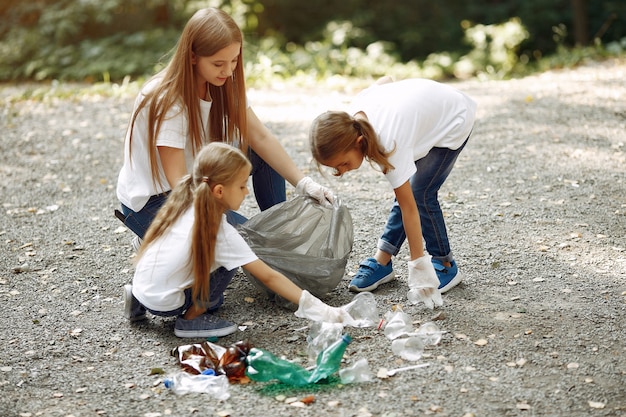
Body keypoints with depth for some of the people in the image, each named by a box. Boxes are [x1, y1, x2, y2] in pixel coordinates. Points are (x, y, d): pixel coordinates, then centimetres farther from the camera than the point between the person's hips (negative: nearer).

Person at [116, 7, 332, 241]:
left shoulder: (223, 85, -8)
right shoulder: (166, 101, -28)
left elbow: (261, 138, -8)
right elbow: (178, 181, -31)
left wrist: (303, 183, -19)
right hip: (150, 202, -7)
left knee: (260, 153, -4)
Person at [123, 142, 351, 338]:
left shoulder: (185, 202, -3)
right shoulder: (220, 232, -20)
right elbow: (269, 277, -19)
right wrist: (316, 307, -17)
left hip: (142, 287, 7)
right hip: (163, 303, -7)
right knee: (227, 265, -7)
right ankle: (190, 319, 1)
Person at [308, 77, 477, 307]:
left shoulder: (389, 141, -40)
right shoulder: (354, 111, -22)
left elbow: (409, 207, -35)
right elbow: (386, 80, -1)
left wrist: (419, 264, -31)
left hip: (454, 121, -7)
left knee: (420, 194, -13)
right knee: (406, 191, 2)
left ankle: (445, 265, 4)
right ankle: (382, 262, 7)